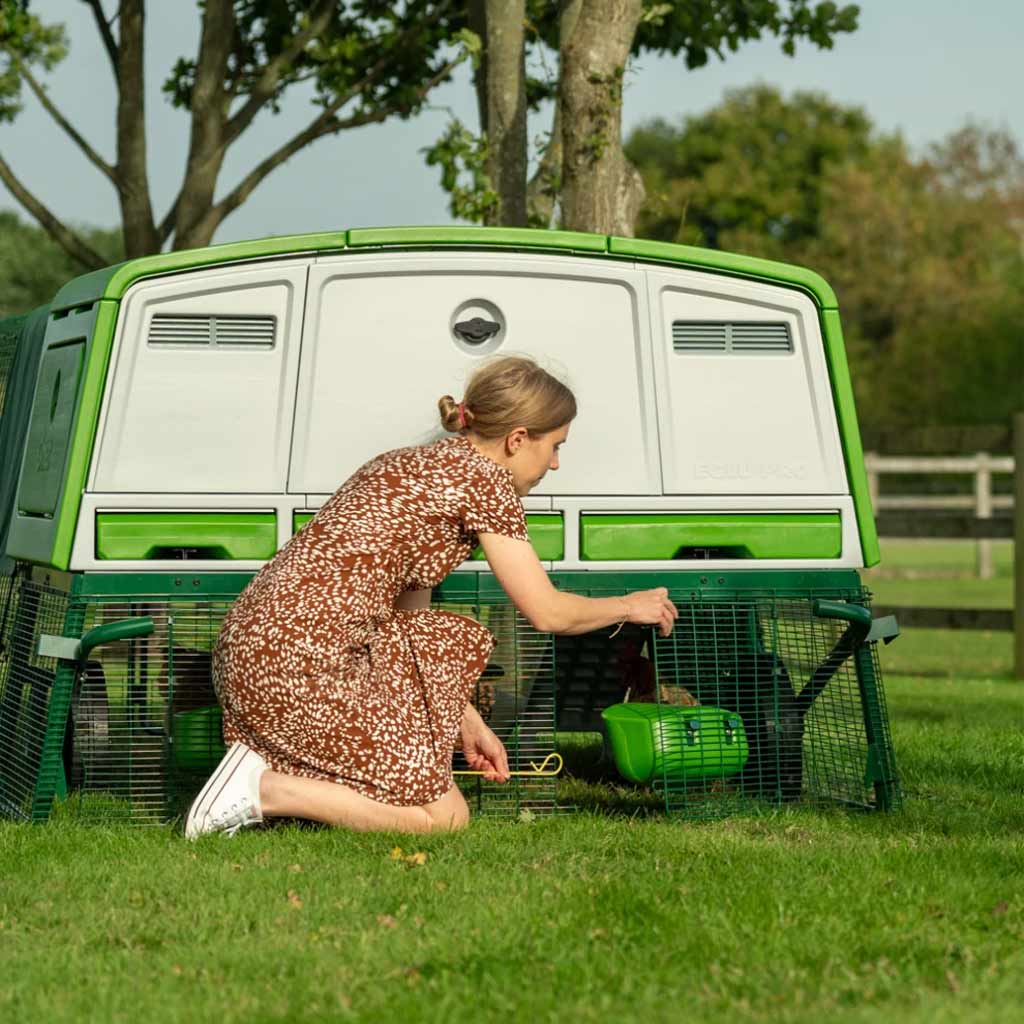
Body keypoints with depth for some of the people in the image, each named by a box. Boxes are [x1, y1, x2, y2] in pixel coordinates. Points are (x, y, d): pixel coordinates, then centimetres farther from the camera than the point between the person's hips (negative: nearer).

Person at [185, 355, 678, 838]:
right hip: (301, 664, -9)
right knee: (444, 817, 1)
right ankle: (266, 788, -8)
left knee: (460, 639, 24)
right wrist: (630, 606, 19)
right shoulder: (483, 476, -4)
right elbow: (548, 613, 1)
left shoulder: (411, 464, 22)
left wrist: (468, 720, 25)